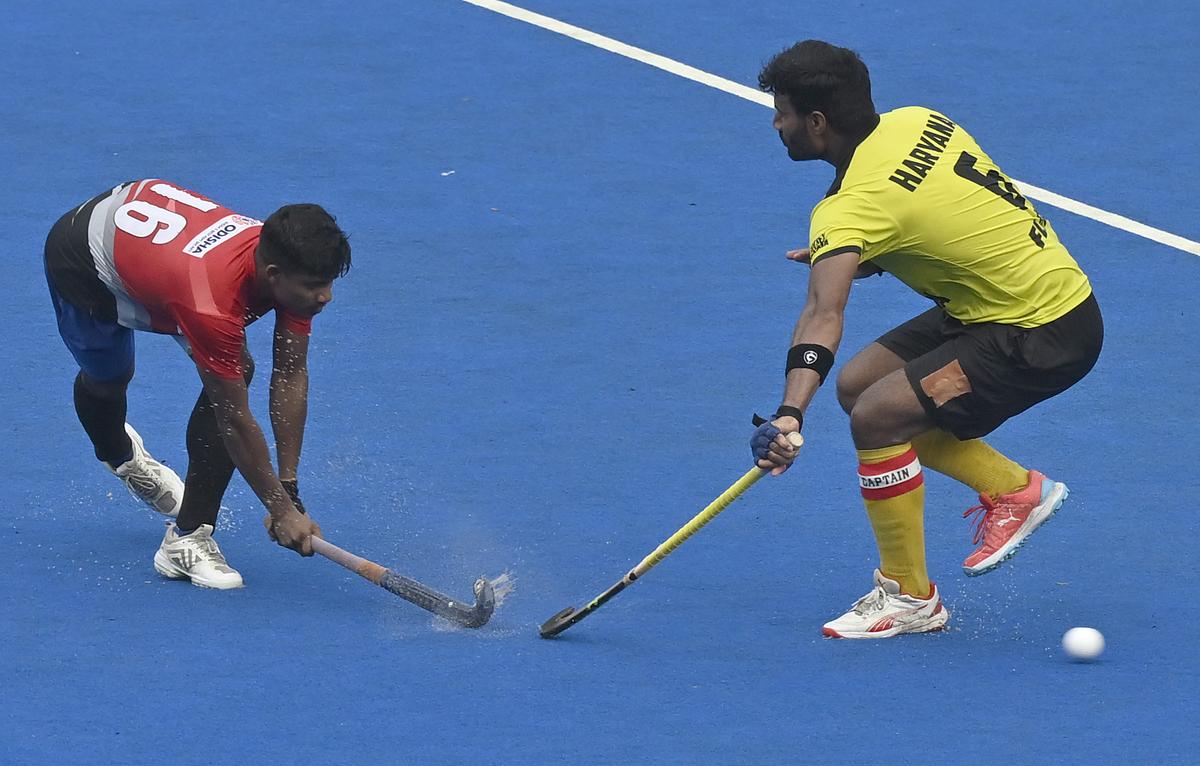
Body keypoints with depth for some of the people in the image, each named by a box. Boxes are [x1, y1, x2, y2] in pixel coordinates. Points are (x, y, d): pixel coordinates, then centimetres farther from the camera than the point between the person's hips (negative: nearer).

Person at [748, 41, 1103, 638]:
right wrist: (853, 256, 6)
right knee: (857, 385, 10)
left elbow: (823, 315, -40)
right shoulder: (915, 122, 1)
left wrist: (789, 415, -52)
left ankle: (908, 597, -3)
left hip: (1047, 336, -10)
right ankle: (1013, 487, 20)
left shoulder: (853, 207, -24)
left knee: (876, 416, -19)